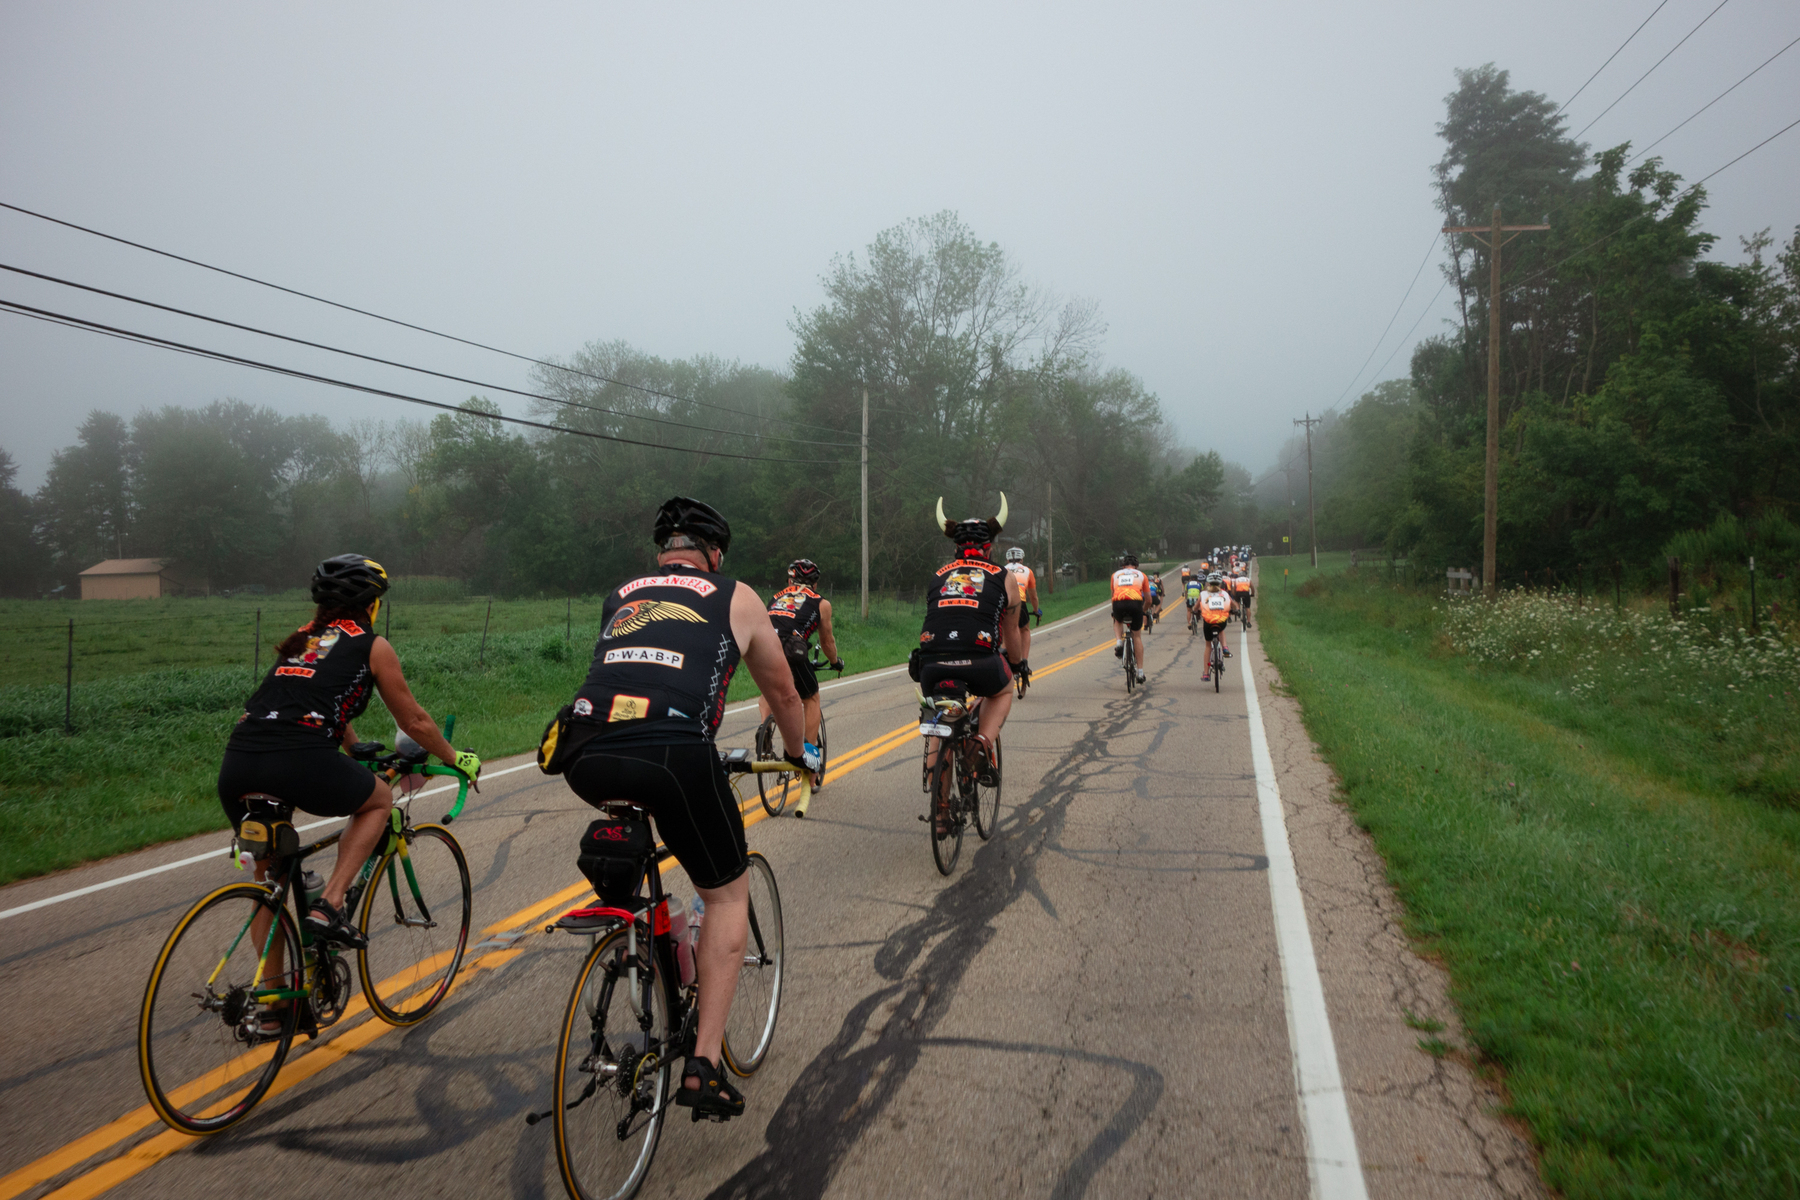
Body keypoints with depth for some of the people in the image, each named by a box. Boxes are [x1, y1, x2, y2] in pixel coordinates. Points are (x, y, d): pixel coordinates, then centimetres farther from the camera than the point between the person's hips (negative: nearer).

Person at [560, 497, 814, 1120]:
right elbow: (782, 691, 32)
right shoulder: (736, 598, 20)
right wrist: (801, 753, 51)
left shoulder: (618, 597, 29)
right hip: (674, 754, -4)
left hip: (586, 759, 4)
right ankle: (704, 1064, 10)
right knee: (728, 893, 17)